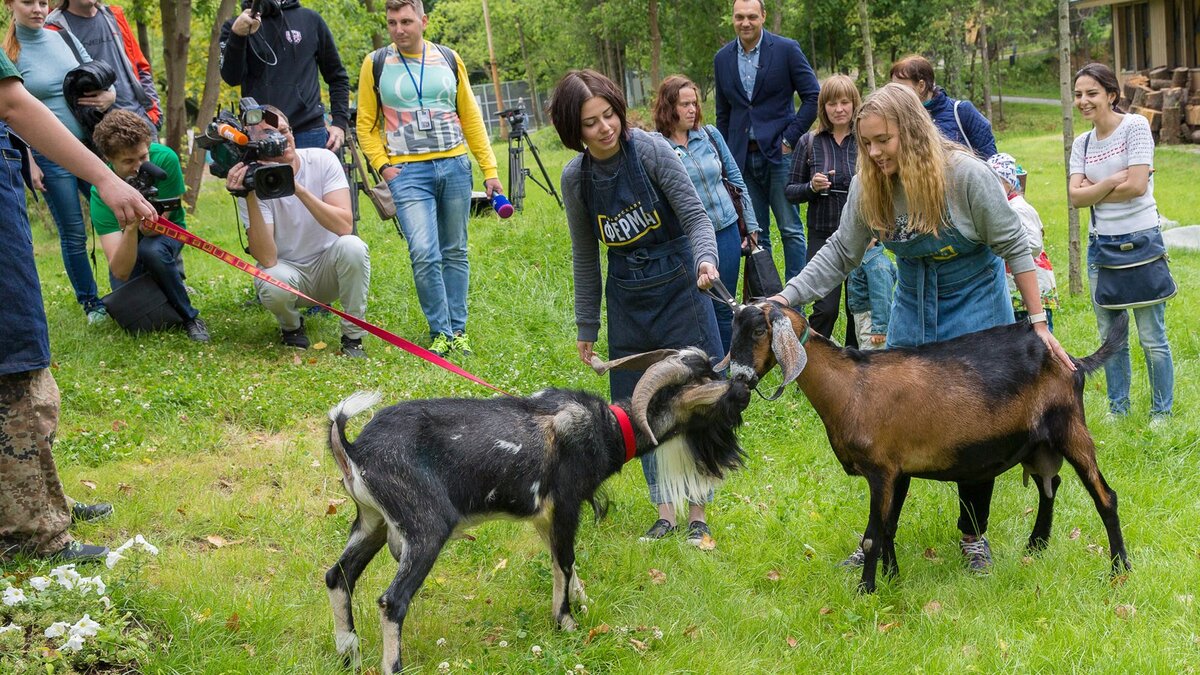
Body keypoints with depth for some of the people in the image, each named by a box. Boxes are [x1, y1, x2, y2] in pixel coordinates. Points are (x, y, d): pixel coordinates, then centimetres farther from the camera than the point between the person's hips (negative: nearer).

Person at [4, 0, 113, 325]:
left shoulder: (64, 38, 6)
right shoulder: (9, 54, -5)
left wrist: (108, 96, -9)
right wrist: (29, 164, -9)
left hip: (91, 143, 4)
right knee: (73, 233, 2)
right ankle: (90, 302, 15)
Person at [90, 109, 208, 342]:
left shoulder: (165, 159, -30)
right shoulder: (102, 190, -31)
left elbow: (153, 230, -27)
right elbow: (121, 271, -37)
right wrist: (131, 225, -54)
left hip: (166, 231, -1)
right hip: (124, 238, 1)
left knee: (152, 251, -36)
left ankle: (190, 316, -14)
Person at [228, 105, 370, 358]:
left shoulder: (322, 160, -13)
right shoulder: (254, 180, -16)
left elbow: (345, 225, -27)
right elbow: (267, 259, -26)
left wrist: (299, 189, -35)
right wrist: (250, 199, -35)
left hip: (328, 268, 1)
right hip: (287, 270, -1)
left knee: (352, 246, -31)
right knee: (273, 285, -35)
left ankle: (352, 339, -13)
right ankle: (291, 327, 3)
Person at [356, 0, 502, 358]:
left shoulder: (449, 60, 8)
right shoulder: (376, 64, 3)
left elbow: (471, 118, 12)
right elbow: (366, 124, 7)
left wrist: (489, 170, 8)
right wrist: (381, 165, -7)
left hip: (455, 166, 2)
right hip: (408, 171, -2)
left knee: (455, 253, 8)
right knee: (424, 255, -14)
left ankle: (458, 329, 18)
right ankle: (441, 332, -1)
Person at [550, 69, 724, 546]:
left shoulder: (650, 150, -15)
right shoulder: (576, 177, -3)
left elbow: (695, 216, -14)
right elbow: (585, 256, 8)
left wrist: (706, 259, -34)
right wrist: (586, 326, 12)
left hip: (678, 287, -3)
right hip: (627, 300, 3)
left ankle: (698, 516, 10)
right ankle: (664, 512, 19)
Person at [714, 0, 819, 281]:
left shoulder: (786, 49, -5)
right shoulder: (723, 58, 8)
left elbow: (813, 97, -4)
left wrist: (790, 138, -9)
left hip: (778, 153, -4)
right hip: (742, 157, 4)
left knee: (791, 229, -2)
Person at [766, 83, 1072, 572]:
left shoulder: (966, 175, -24)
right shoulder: (870, 186, -12)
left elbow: (1014, 247, -15)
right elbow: (840, 254, -5)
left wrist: (1037, 322, -14)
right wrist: (788, 297, -17)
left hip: (974, 306, -4)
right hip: (912, 307, 4)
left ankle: (973, 536, 20)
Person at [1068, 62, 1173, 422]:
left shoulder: (1135, 126, -9)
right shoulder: (1082, 143, 8)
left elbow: (1137, 186, -17)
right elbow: (1075, 196, -3)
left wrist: (1094, 189, -6)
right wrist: (1113, 182, -15)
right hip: (1100, 244, 6)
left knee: (1151, 337, 0)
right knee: (1110, 337, 14)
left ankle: (1162, 411, 13)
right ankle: (1118, 407, 27)